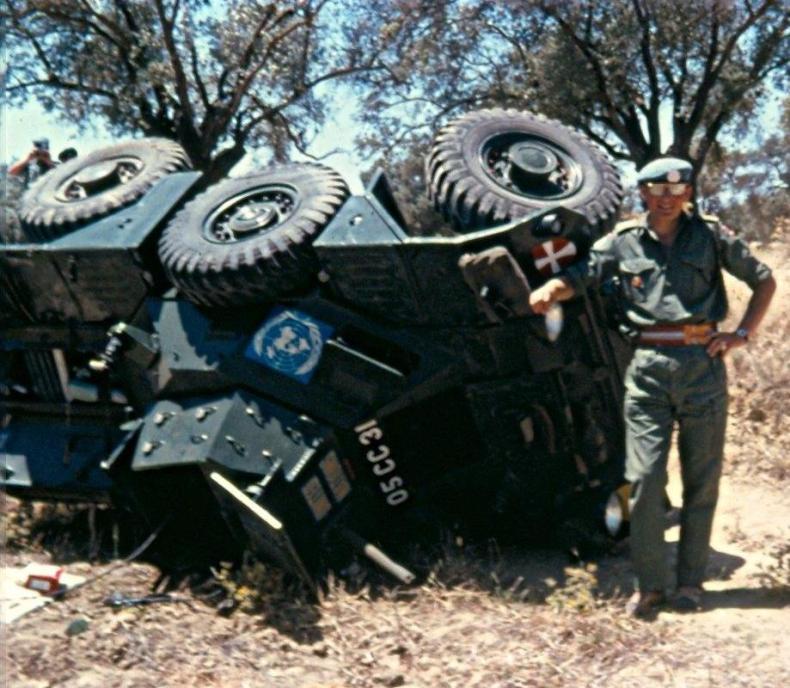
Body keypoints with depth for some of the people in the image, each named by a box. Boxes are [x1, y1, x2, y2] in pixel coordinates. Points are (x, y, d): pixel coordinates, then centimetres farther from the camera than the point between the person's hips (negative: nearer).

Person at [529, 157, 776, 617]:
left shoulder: (711, 237, 6)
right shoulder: (623, 243, 8)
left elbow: (764, 280, 14)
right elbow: (577, 277, 2)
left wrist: (743, 335, 3)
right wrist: (548, 291, -20)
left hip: (703, 365, 0)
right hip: (648, 369, 0)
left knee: (702, 479, 6)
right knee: (645, 479, -4)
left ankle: (691, 580, 17)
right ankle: (650, 584, 7)